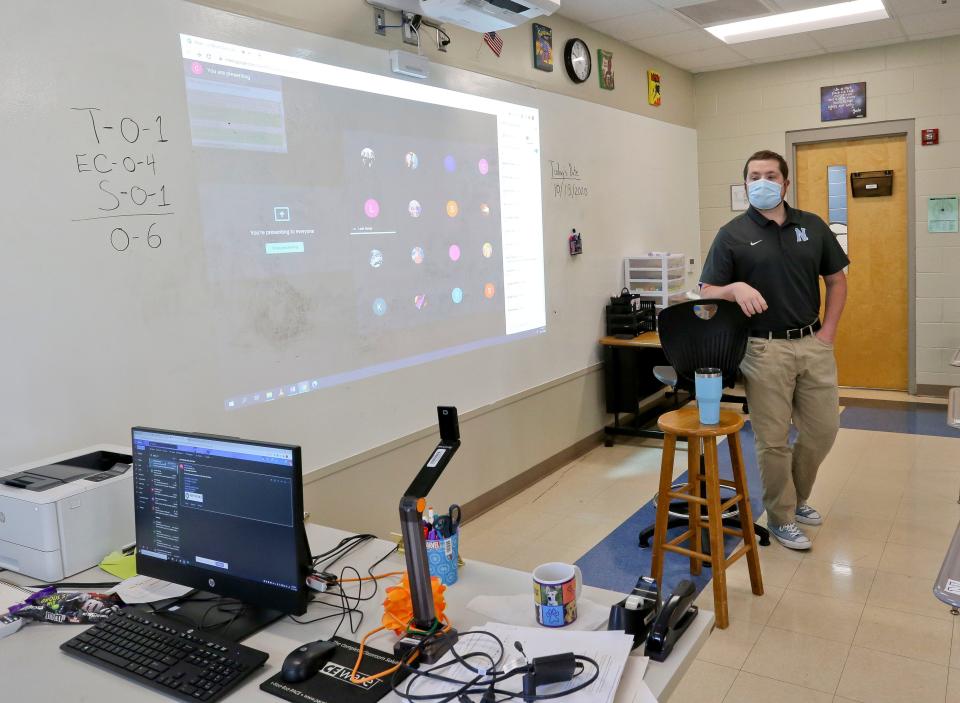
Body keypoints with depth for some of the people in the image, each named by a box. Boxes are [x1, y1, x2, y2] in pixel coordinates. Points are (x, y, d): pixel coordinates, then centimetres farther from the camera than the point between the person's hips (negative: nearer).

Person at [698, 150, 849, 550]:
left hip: (814, 344, 4)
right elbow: (707, 293, -5)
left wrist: (828, 331, 4)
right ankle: (781, 518, 20)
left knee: (823, 430, 11)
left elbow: (836, 280, 14)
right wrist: (735, 288, -26)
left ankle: (797, 497, 35)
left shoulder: (813, 227, 7)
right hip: (765, 349, -4)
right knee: (773, 439, 2)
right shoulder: (732, 235, -4)